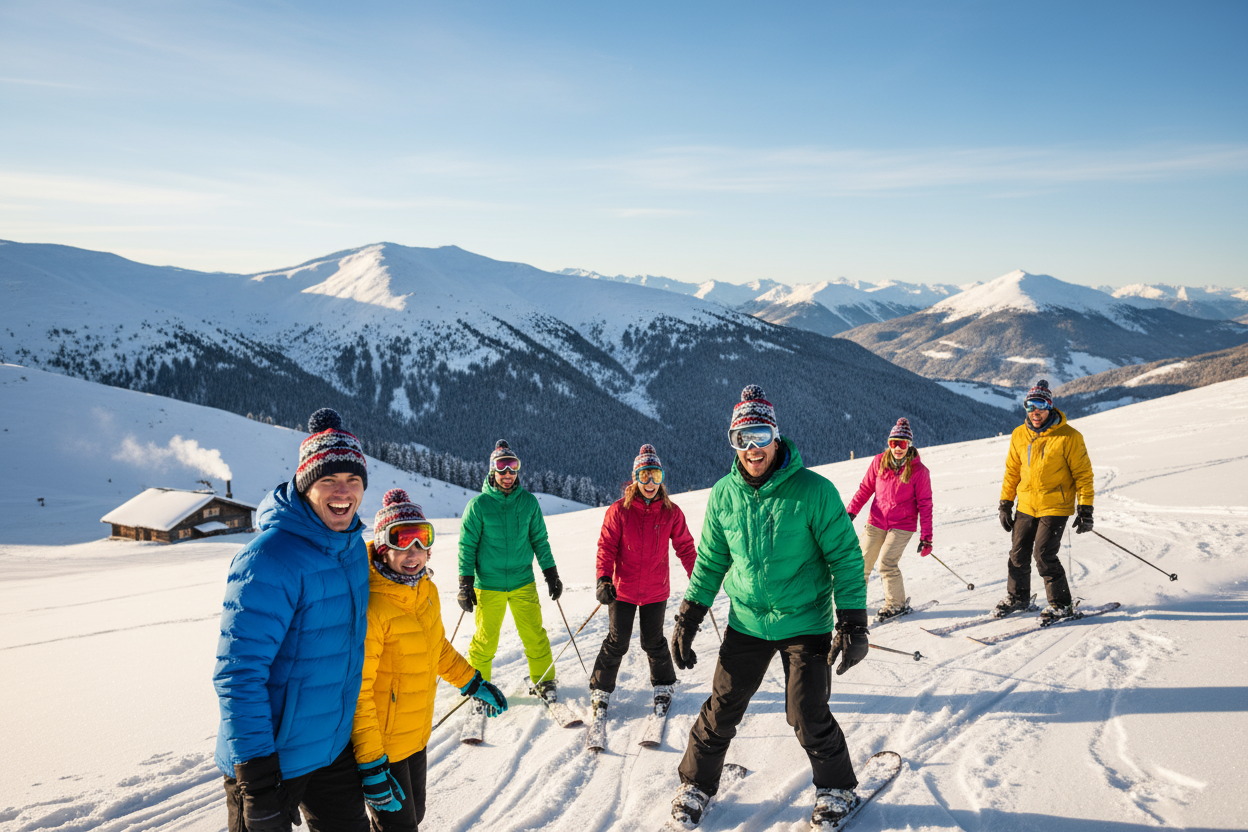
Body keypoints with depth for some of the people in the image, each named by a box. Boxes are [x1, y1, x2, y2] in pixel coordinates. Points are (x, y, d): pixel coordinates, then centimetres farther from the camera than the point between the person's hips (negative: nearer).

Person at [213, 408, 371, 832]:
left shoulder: (354, 547, 1)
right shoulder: (267, 558, -24)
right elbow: (238, 672, -25)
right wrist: (256, 776, -25)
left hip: (335, 747, 7)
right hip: (273, 754, -7)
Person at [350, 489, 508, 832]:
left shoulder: (426, 590, -1)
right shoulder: (370, 605, -26)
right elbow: (357, 692, -24)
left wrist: (473, 683, 20)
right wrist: (371, 765, -23)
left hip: (417, 736, 8)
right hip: (380, 745, -8)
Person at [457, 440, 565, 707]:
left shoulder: (529, 502, 1)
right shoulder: (478, 505, -6)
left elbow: (540, 540, 9)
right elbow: (467, 545, -3)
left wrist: (551, 574, 8)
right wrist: (466, 585, -5)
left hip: (523, 582, 2)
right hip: (488, 585, -2)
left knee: (535, 635, 4)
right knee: (485, 640, 5)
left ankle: (544, 681, 23)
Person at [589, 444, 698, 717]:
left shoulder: (671, 512, -3)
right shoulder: (619, 510, -9)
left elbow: (685, 547, 5)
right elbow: (606, 546, -9)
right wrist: (603, 579, -20)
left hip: (656, 591, 1)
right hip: (623, 589, -1)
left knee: (654, 642, 12)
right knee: (617, 642, 5)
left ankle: (663, 685, 34)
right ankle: (600, 689, 24)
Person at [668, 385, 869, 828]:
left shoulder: (813, 491, -15)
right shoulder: (724, 494, -3)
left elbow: (845, 556, -10)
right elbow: (710, 560, 7)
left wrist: (853, 623, -14)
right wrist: (687, 620, 6)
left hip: (805, 622, -3)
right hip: (746, 621, 3)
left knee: (808, 716, -2)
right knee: (722, 709, 6)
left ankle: (836, 788, 26)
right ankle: (696, 783, 29)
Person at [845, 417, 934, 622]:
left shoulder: (919, 471, -9)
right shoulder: (879, 462, -2)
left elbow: (925, 505, -6)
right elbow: (865, 488, 9)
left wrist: (926, 538, -7)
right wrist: (851, 512, 3)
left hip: (902, 526, -3)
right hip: (876, 522, 4)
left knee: (887, 562, -16)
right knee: (861, 561, 5)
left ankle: (896, 604, 6)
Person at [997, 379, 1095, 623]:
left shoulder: (1068, 437, -11)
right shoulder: (1019, 435, 3)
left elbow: (1083, 473, -6)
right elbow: (1012, 471, 13)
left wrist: (1085, 509, -10)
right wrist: (1005, 503, 12)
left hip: (1055, 506, -5)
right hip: (1026, 505, 5)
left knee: (1044, 554, -11)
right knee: (1019, 553, 9)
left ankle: (1061, 604, 6)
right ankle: (1017, 596, 30)